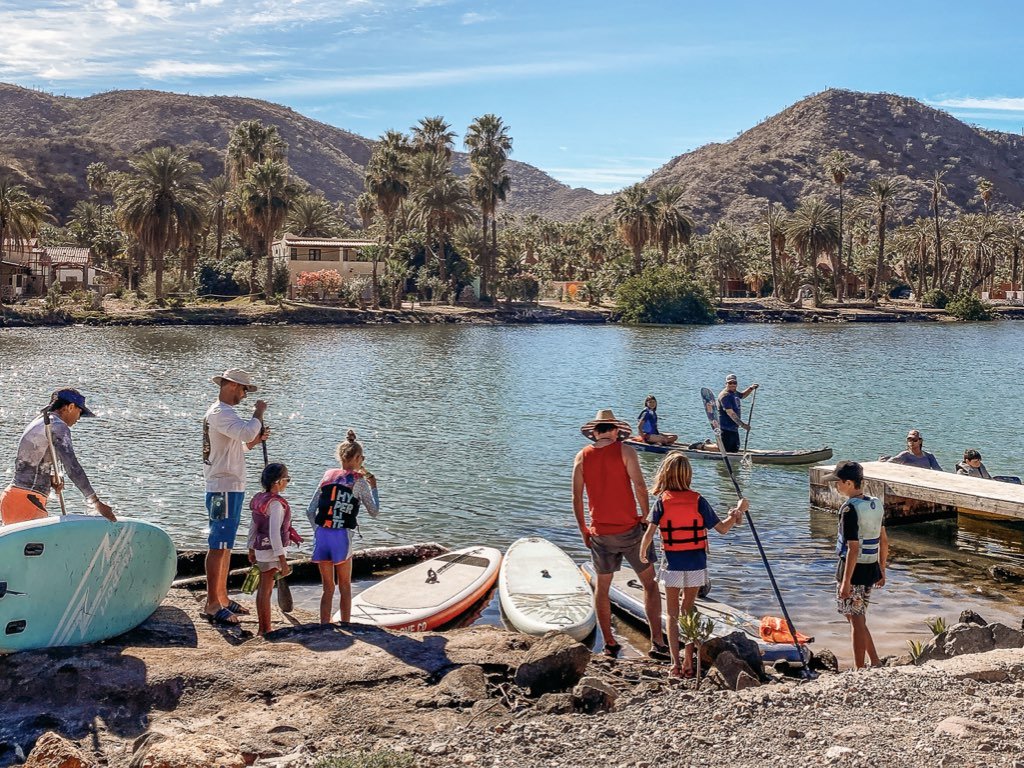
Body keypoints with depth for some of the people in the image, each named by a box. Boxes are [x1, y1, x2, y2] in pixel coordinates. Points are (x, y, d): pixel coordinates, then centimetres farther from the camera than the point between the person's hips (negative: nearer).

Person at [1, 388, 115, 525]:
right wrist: (96, 502, -17)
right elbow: (73, 468, -19)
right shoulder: (58, 426, -11)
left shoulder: (38, 422, 19)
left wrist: (53, 478, -4)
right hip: (27, 502, -10)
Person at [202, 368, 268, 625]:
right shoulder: (219, 413, -15)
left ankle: (222, 598, 23)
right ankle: (211, 604, -5)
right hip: (224, 488, -11)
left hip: (232, 488, 11)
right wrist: (258, 413, -14)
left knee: (226, 545, 15)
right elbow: (247, 432, -31)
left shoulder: (224, 412, 19)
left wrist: (254, 442, 10)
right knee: (218, 546, -8)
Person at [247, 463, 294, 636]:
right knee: (266, 591, -1)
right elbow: (274, 534, -25)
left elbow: (253, 527, 14)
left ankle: (262, 628, 25)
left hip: (261, 549, 9)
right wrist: (283, 561, -23)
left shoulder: (260, 499, 6)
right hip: (272, 551, -9)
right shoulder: (276, 503, -21)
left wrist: (252, 550, 24)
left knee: (262, 589, 15)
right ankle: (266, 630, 7)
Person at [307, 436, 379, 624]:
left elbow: (310, 512, 8)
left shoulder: (327, 476, 10)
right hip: (342, 536, -4)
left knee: (328, 587, 15)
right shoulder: (359, 481, -2)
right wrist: (373, 488, 19)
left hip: (321, 535, 4)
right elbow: (375, 512, 7)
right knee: (345, 587, 14)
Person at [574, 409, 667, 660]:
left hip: (600, 533, 3)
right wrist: (646, 516, -2)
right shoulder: (624, 451, -6)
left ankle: (609, 644, 19)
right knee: (649, 584, 7)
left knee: (602, 587, 15)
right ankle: (657, 643, 1)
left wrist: (583, 531, 12)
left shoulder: (582, 457, 2)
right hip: (630, 529, -2)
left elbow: (576, 498, 3)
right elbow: (640, 486, -15)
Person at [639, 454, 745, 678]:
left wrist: (642, 553, 8)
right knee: (689, 612, 15)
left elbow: (649, 534, -11)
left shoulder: (662, 501, -7)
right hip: (696, 564, 1)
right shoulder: (698, 501, -6)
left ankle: (676, 664, 1)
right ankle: (689, 663, 14)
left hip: (672, 564, -1)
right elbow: (722, 528, -3)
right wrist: (739, 510, 12)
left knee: (673, 615, 9)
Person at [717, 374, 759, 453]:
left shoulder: (734, 392, 12)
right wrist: (742, 424, -28)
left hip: (734, 428, 10)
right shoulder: (725, 395, -18)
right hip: (726, 429, -10)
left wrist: (751, 388, 19)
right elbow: (730, 413, -27)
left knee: (735, 451, 16)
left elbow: (742, 395, 37)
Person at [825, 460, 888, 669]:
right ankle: (875, 663, 20)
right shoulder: (875, 504, 6)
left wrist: (845, 581, -19)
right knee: (858, 618, 20)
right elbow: (883, 540, 12)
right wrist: (881, 570, 21)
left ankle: (860, 671, 9)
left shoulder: (850, 509, -20)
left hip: (854, 570, -8)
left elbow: (853, 549, -22)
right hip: (871, 569, 8)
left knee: (856, 621, 1)